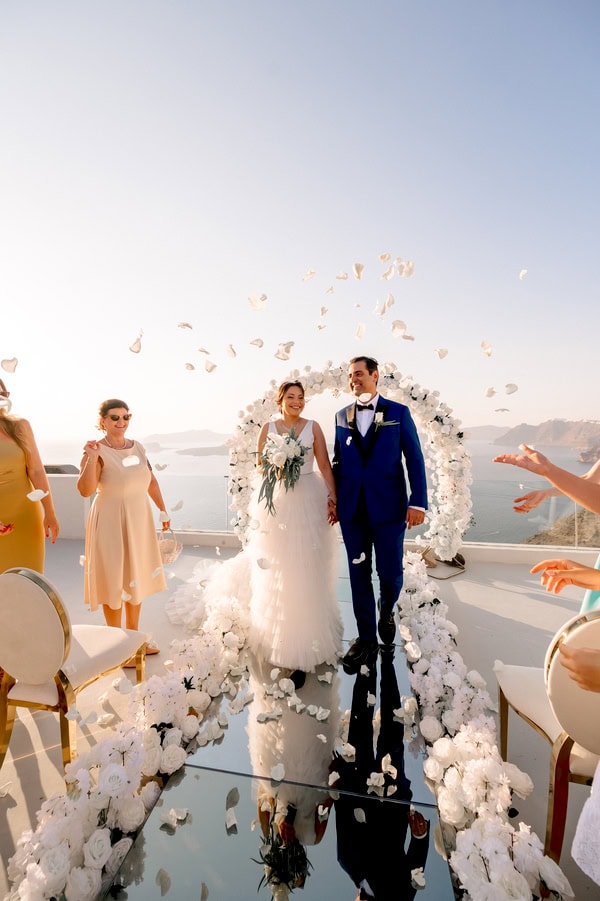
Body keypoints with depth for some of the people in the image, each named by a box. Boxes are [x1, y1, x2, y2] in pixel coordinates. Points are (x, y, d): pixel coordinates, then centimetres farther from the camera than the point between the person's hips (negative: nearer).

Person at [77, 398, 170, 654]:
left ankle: (133, 634, 35)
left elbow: (151, 481, 13)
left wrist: (162, 510, 15)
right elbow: (85, 490, -25)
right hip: (111, 522, -6)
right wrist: (91, 458, -35)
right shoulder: (97, 451, -14)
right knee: (115, 580, 5)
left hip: (139, 520, 7)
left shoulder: (137, 447, 4)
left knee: (137, 577, 17)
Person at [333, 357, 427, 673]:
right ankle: (366, 639, 25)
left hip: (388, 506, -2)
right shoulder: (341, 416, 10)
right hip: (352, 508, 3)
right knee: (359, 574, 9)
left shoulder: (398, 412, 1)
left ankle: (386, 612, 39)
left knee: (390, 572, 4)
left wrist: (418, 502, -8)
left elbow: (414, 459, -2)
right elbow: (337, 462, 13)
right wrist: (333, 499, 9)